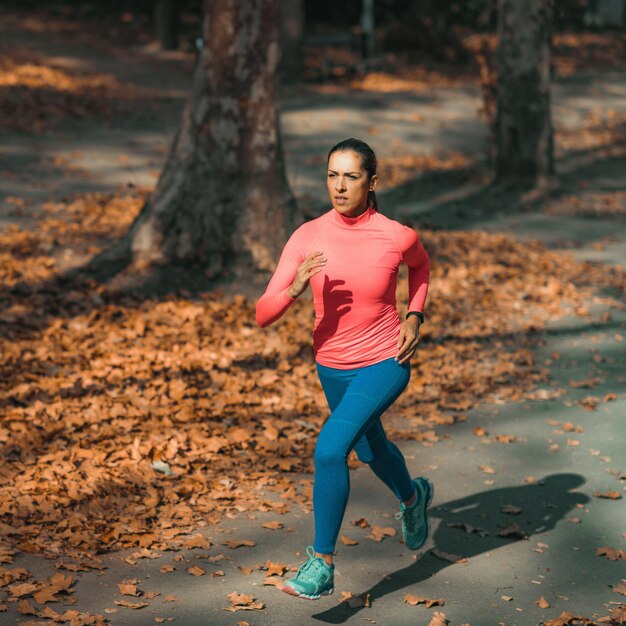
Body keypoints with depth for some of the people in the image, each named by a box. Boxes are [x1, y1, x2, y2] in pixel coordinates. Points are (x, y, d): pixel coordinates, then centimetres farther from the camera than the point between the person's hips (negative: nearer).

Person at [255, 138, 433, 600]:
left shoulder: (398, 236, -18)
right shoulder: (307, 237, -14)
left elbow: (420, 264, 9)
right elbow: (264, 316, -17)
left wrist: (414, 316, -5)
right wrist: (295, 288, -36)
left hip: (386, 363, -4)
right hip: (333, 366, 4)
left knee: (330, 449, -24)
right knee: (370, 449, 28)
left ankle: (322, 565, -10)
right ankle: (413, 496, 62)